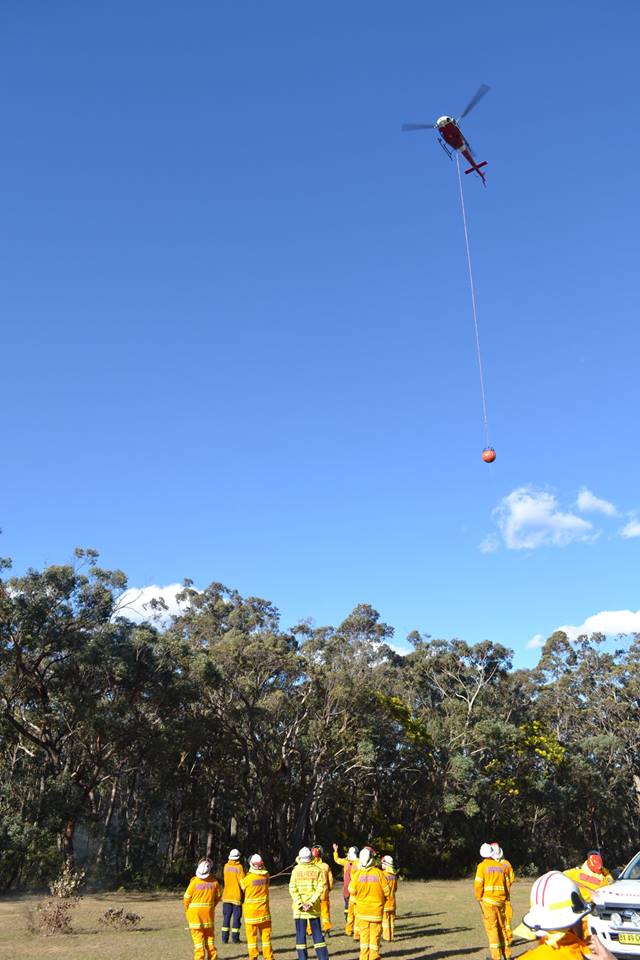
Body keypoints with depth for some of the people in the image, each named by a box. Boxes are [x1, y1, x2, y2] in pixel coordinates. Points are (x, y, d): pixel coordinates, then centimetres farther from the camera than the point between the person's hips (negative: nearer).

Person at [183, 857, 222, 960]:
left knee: (198, 936, 5)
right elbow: (218, 896, 6)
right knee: (209, 936, 16)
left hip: (194, 913, -3)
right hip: (209, 912, 3)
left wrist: (187, 910, 10)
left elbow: (187, 898, -8)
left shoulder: (194, 881, -16)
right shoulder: (214, 882, -8)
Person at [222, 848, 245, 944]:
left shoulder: (226, 866, 1)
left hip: (226, 895, 4)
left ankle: (225, 937, 9)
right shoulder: (239, 867, -12)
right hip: (237, 896, -4)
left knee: (226, 917, 10)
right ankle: (235, 938, 3)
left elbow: (224, 879, 10)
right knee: (236, 917, 4)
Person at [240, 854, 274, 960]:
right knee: (266, 934, 12)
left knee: (251, 935, 8)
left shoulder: (247, 878, -14)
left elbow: (242, 889, 0)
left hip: (250, 910, -3)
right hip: (264, 910, 3)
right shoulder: (266, 876, -7)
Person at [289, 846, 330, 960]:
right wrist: (311, 903, -10)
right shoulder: (318, 870, -3)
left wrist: (300, 904, -11)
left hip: (299, 908, -1)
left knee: (300, 933, 8)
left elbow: (292, 889, -9)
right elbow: (320, 888, -8)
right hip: (314, 907, 1)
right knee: (317, 933, 12)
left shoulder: (296, 870, -5)